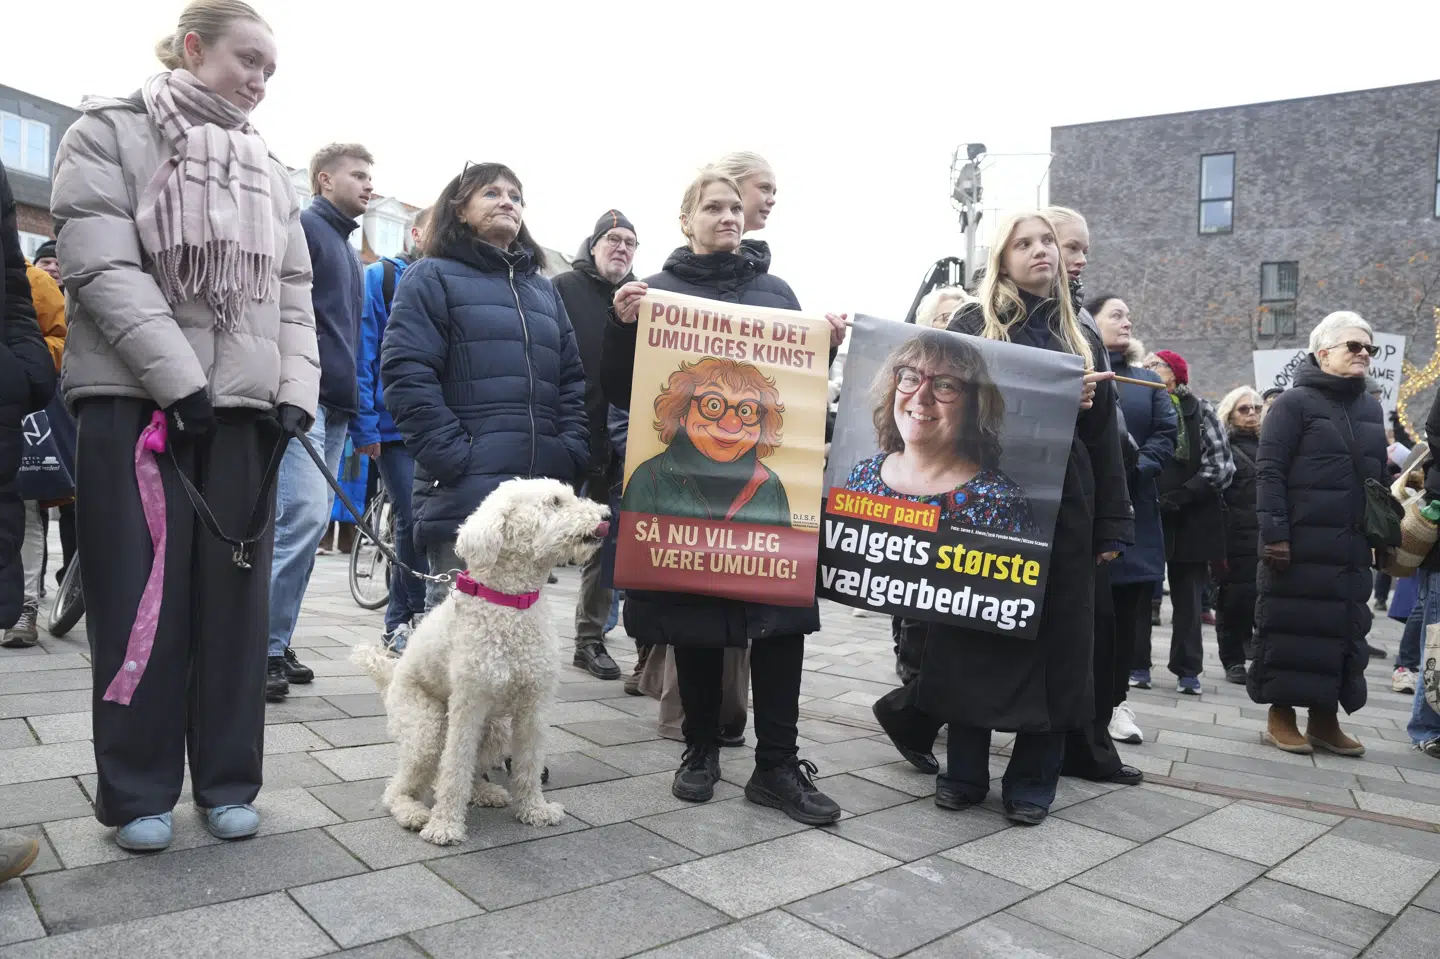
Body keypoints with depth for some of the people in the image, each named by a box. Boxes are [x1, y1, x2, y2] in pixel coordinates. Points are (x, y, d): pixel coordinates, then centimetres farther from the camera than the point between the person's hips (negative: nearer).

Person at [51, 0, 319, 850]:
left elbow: (293, 293, 13)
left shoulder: (269, 171, 17)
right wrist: (181, 381, -17)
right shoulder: (110, 133, 4)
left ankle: (228, 780, 16)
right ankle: (139, 790, 14)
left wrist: (295, 391, -1)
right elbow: (104, 270, -8)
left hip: (245, 406, 4)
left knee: (234, 596, 5)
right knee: (140, 599, 0)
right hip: (135, 400, -4)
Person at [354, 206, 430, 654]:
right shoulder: (381, 277, 1)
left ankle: (400, 621, 16)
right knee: (413, 518, -10)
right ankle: (420, 615, 8)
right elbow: (362, 353, -5)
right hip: (393, 424, -4)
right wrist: (364, 424, -11)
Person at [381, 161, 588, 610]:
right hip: (464, 491, -5)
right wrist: (455, 459, -16)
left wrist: (570, 455, 2)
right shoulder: (432, 277, 6)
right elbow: (407, 376, -6)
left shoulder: (544, 291, 23)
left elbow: (572, 381, 18)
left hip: (540, 491, 5)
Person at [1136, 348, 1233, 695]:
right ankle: (1138, 664, 14)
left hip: (1192, 518, 0)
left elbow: (1222, 465, -4)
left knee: (1188, 595, 7)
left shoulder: (1200, 410, 2)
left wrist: (1181, 496, -12)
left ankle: (1188, 670, 16)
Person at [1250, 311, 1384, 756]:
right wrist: (1274, 532, -17)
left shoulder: (1370, 409, 16)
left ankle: (1325, 719, 19)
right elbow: (1269, 472, -11)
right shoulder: (1294, 402, -5)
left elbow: (1379, 475, 22)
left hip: (1351, 546, 7)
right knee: (1291, 627, -1)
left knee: (1343, 629, 9)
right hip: (1300, 544, -6)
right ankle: (1281, 715, 11)